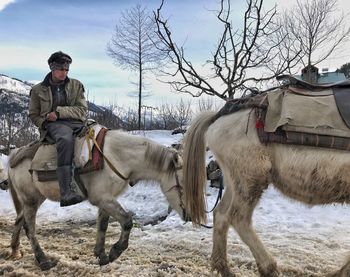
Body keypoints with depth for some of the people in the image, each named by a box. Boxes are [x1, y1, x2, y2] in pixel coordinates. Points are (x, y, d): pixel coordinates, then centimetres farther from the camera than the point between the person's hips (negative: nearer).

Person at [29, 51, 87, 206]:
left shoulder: (76, 85, 15)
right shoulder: (38, 90, 14)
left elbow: (82, 110, 5)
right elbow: (33, 115, 19)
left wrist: (59, 112, -9)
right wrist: (43, 123, -4)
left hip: (75, 123, 4)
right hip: (52, 125, -3)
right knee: (66, 137, -39)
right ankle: (67, 193, -47)